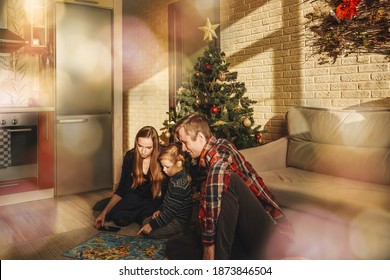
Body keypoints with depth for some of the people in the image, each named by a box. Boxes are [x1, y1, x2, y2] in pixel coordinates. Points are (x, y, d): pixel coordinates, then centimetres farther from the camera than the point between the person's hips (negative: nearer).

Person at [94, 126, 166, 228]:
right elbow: (121, 188, -4)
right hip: (135, 197, 2)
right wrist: (104, 212, -10)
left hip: (154, 200, -2)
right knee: (119, 218, -24)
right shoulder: (130, 156, -10)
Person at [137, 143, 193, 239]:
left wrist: (151, 225, -22)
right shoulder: (176, 177, 0)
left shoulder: (179, 185, -31)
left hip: (178, 222, -10)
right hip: (172, 216, 10)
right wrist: (160, 210, 12)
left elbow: (171, 212, -28)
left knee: (148, 231, -14)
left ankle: (177, 233, -1)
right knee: (146, 221, 13)